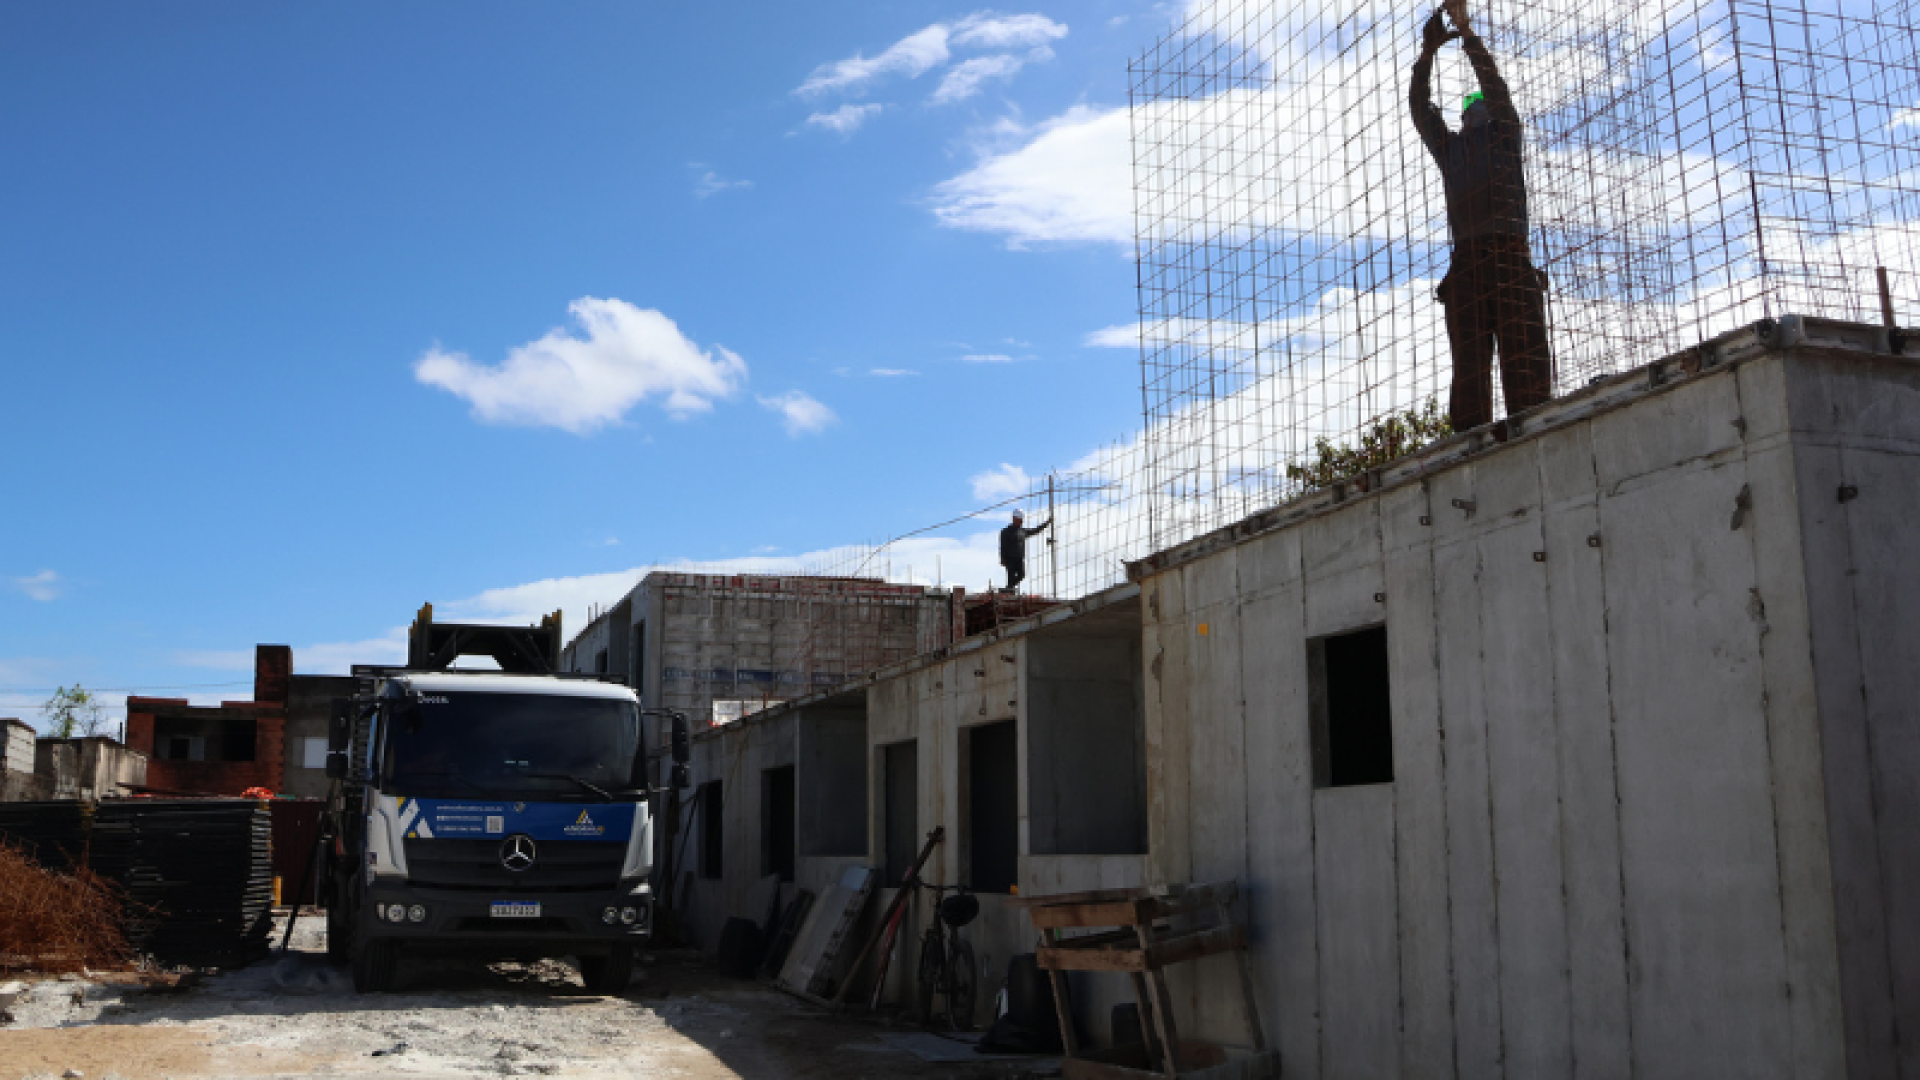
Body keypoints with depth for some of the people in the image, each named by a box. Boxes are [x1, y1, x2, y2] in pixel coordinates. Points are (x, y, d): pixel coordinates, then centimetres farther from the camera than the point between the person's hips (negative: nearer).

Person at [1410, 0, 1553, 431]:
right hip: (1466, 262, 2)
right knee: (1469, 374, -7)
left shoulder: (1504, 135, 21)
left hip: (1510, 255, -2)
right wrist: (1428, 50, 11)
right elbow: (1420, 107, 19)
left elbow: (1495, 86, 10)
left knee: (1525, 364, -12)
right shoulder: (1450, 148, 27)